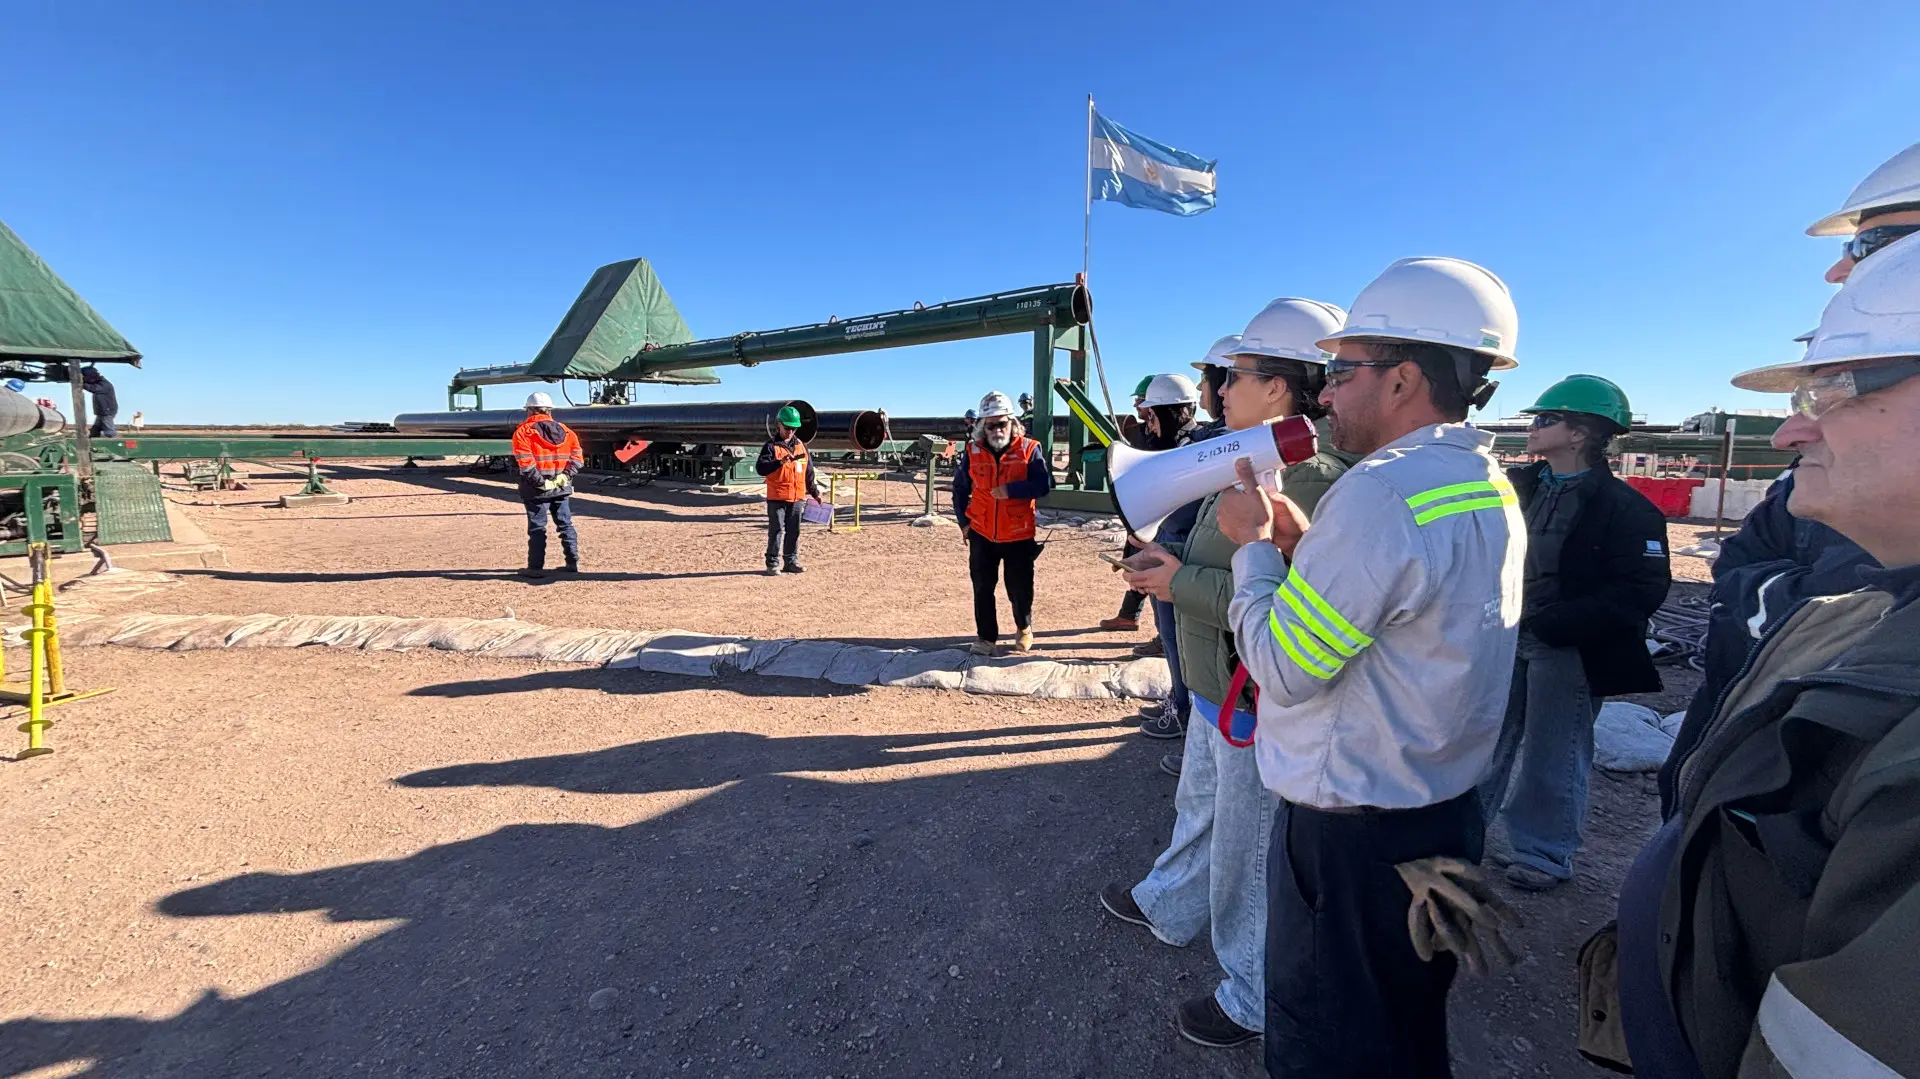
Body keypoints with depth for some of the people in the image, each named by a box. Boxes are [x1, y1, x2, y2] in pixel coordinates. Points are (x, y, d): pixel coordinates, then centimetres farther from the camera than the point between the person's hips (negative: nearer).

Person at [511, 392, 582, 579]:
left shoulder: (523, 431, -6)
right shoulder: (565, 430, 9)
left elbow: (526, 463, -17)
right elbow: (577, 457, 1)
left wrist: (540, 482, -14)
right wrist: (566, 475, -5)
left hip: (537, 489, -4)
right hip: (562, 487, 4)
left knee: (537, 528, 2)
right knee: (566, 525, 12)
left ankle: (536, 567, 6)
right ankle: (573, 563, 15)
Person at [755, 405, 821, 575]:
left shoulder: (801, 446, 12)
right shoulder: (771, 446, -3)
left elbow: (809, 472, 18)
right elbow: (760, 468, -16)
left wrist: (814, 492, 17)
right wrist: (780, 462, -28)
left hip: (797, 497, 5)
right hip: (777, 498, -4)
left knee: (794, 531, 9)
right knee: (777, 531, -2)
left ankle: (791, 562, 18)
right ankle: (773, 564, 4)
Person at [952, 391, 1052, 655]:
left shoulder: (1028, 450, -8)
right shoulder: (974, 452, 1)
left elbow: (1045, 484, -17)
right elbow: (960, 488, 13)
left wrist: (1011, 489, -27)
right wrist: (964, 521, 8)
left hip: (1019, 536, -2)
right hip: (981, 535, 2)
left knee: (1020, 588, 7)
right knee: (982, 588, 7)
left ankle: (1024, 628, 34)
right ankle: (986, 637, 21)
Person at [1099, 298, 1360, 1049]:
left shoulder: (1314, 479, -26)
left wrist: (1181, 582, -25)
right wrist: (1174, 560, -1)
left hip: (1258, 705, -10)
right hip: (1217, 687, 10)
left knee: (1248, 851, 8)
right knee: (1199, 808, 28)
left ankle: (1253, 999, 30)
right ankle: (1170, 906, 52)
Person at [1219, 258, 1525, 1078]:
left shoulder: (1381, 492, -25)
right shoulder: (1493, 491, 6)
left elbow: (1283, 667, -22)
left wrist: (1253, 545, -10)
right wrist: (1305, 544, 5)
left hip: (1350, 835, -9)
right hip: (1444, 812, 9)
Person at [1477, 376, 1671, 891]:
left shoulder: (1624, 508, -12)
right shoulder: (1519, 486, 5)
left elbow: (1641, 592, -17)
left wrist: (1549, 622, -23)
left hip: (1568, 652, -6)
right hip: (1507, 639, 6)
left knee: (1552, 755, 8)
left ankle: (1545, 852, 26)